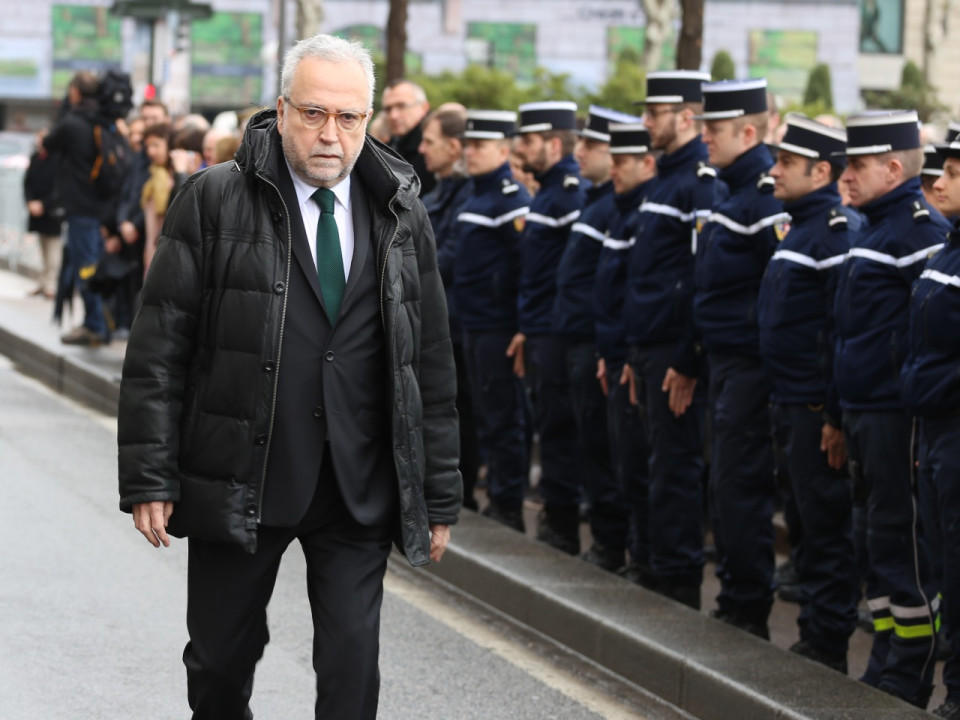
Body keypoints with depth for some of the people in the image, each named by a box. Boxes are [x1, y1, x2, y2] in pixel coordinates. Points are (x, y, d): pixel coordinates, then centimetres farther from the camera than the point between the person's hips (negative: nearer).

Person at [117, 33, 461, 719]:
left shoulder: (403, 217, 6)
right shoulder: (213, 201, -3)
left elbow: (432, 363, 9)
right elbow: (159, 349, -4)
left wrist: (439, 495, 7)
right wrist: (149, 477, -10)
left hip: (361, 489, 2)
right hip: (237, 477, -1)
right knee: (220, 662, 10)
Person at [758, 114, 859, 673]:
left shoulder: (837, 232, -16)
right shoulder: (802, 227, 15)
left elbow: (847, 330, -21)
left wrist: (837, 416, -22)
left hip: (818, 409, -10)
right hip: (791, 404, 10)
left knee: (827, 527, -3)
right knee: (811, 523, 14)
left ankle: (828, 647, 3)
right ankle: (814, 634, 21)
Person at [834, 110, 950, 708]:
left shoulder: (921, 230, -15)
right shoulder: (876, 228, 16)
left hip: (897, 413, -10)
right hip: (866, 411, 10)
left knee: (902, 541, -4)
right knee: (881, 539, 15)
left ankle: (909, 678, 3)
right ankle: (886, 664, 23)